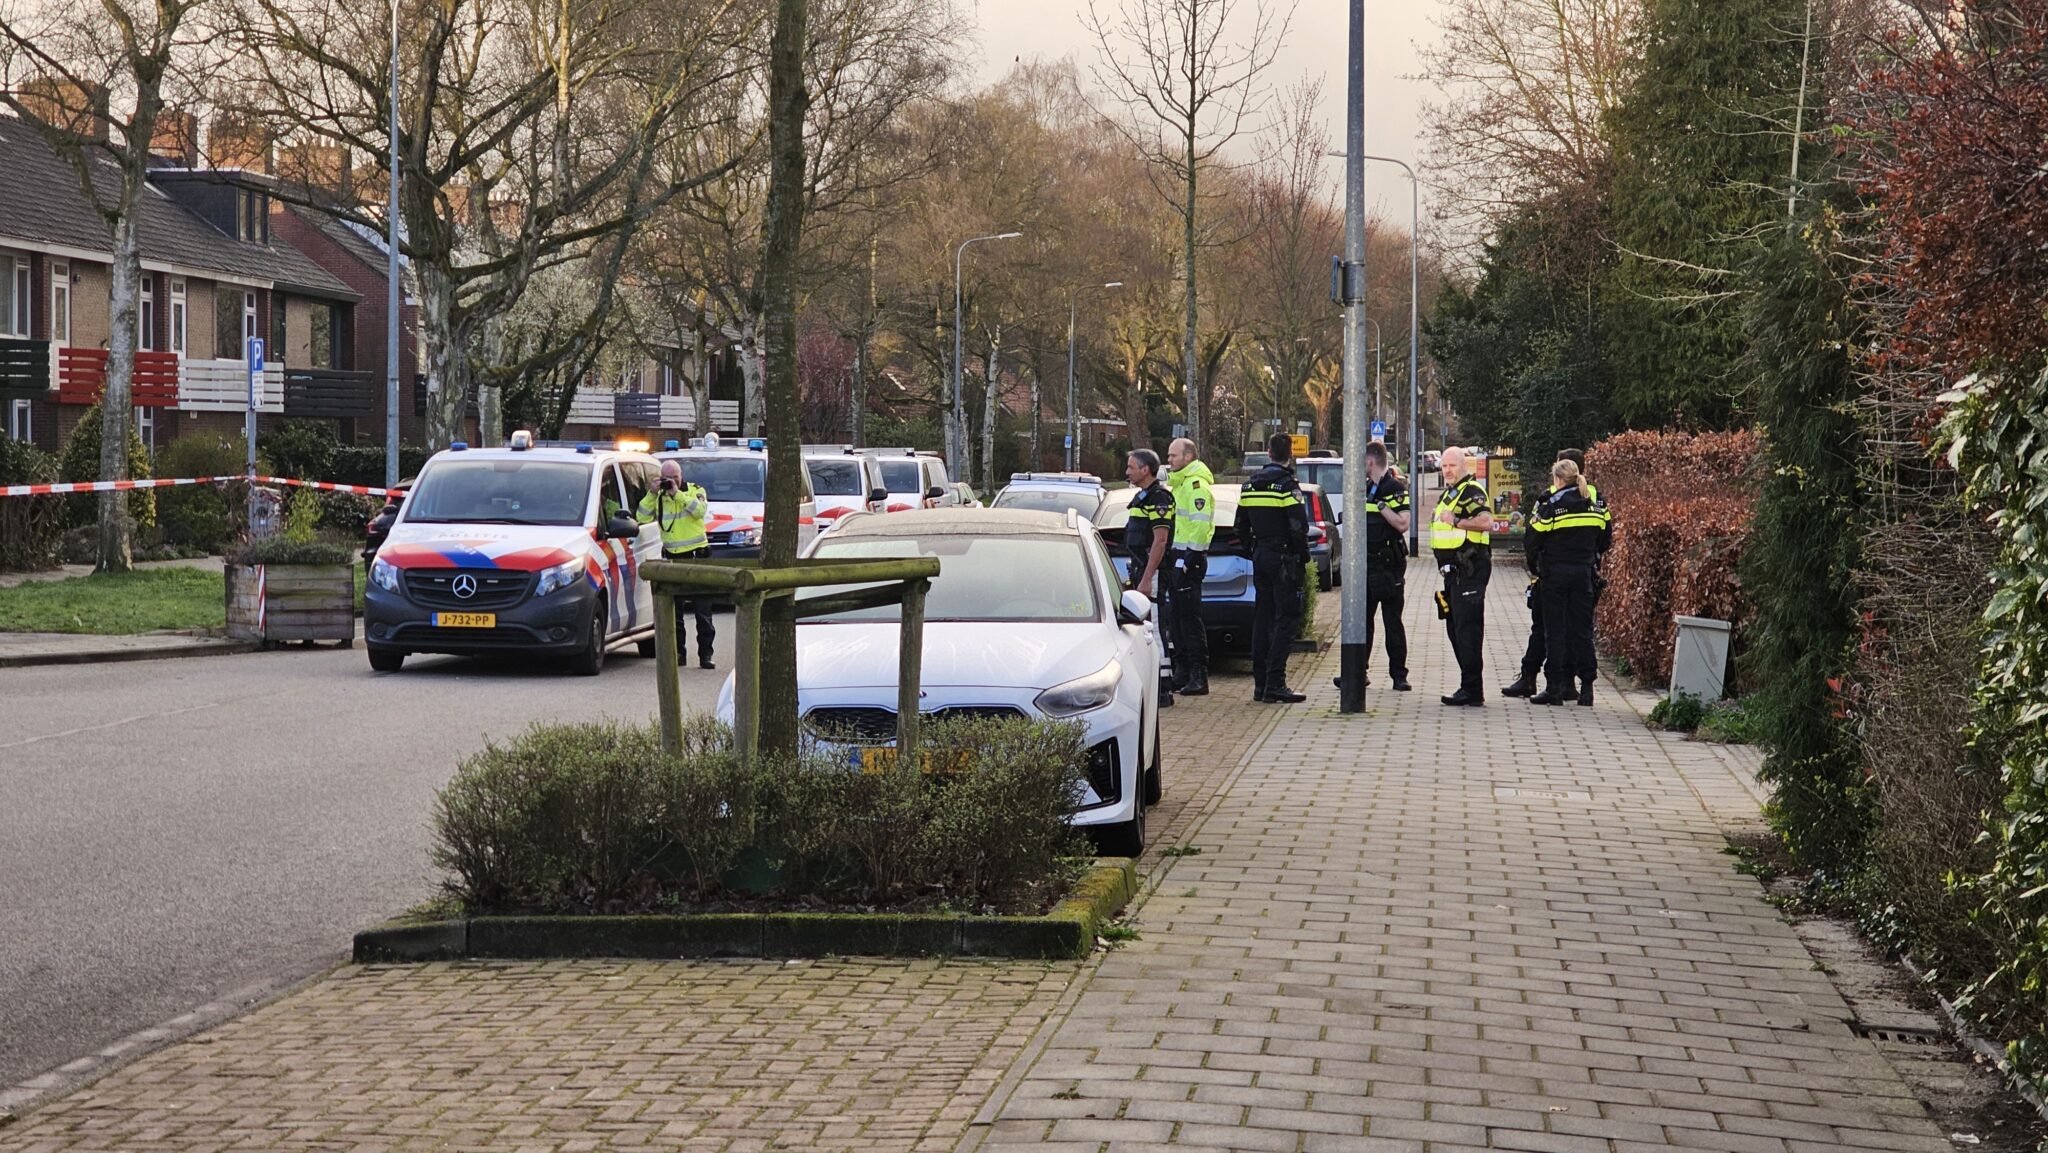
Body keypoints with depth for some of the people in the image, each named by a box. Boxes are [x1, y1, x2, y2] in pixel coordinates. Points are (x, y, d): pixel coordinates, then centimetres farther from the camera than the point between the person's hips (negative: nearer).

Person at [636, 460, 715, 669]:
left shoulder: (695, 491, 2)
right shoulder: (659, 497, 9)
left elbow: (700, 510, -17)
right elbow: (642, 517, -1)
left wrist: (677, 493, -17)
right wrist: (653, 494, -7)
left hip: (696, 555, -3)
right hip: (672, 557, 3)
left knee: (702, 610, -4)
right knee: (673, 610, 7)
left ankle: (705, 654, -2)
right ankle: (678, 652, 15)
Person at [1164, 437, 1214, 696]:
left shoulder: (1196, 484, -12)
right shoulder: (1178, 483, 21)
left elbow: (1201, 525, -20)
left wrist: (1189, 559, -22)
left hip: (1189, 559, -10)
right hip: (1176, 558, 10)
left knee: (1189, 617, -10)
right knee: (1176, 616, 12)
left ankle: (1198, 676, -8)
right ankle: (1182, 673, 18)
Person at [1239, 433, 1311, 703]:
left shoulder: (1250, 485, 10)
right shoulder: (1287, 485, -14)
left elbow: (1241, 526, 16)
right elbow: (1298, 527, -18)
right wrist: (1303, 558, -6)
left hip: (1260, 557, 7)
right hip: (1284, 558, -7)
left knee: (1262, 618, 12)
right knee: (1286, 619, -6)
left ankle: (1260, 683, 14)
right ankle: (1275, 684, -13)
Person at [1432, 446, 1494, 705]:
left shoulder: (1472, 491, -11)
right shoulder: (1449, 493, 21)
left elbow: (1487, 521, -27)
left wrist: (1456, 521, -25)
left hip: (1469, 569, -11)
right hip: (1453, 570, 11)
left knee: (1467, 628, -11)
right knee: (1455, 628, 13)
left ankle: (1472, 689, -11)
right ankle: (1469, 686, 18)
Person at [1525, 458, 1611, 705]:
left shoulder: (1550, 505, -10)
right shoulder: (1596, 504, 4)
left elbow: (1533, 541, -8)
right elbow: (1605, 538, 11)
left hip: (1556, 573, -4)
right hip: (1584, 572, 4)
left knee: (1555, 630, 1)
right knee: (1583, 629, 8)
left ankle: (1554, 687, -1)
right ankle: (1586, 685, 7)